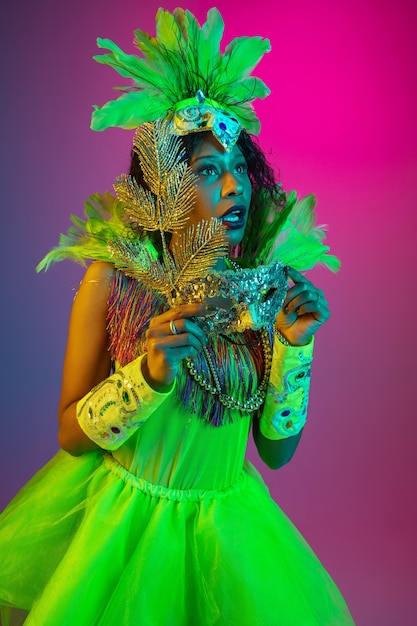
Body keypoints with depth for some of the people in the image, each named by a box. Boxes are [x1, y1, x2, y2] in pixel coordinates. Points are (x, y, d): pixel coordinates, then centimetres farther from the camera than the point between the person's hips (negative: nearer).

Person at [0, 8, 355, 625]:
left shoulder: (268, 287, -10)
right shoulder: (112, 279, -16)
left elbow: (277, 449, -5)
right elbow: (71, 436, -11)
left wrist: (294, 345, -19)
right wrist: (149, 374, -29)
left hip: (224, 517, 3)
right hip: (119, 513, -2)